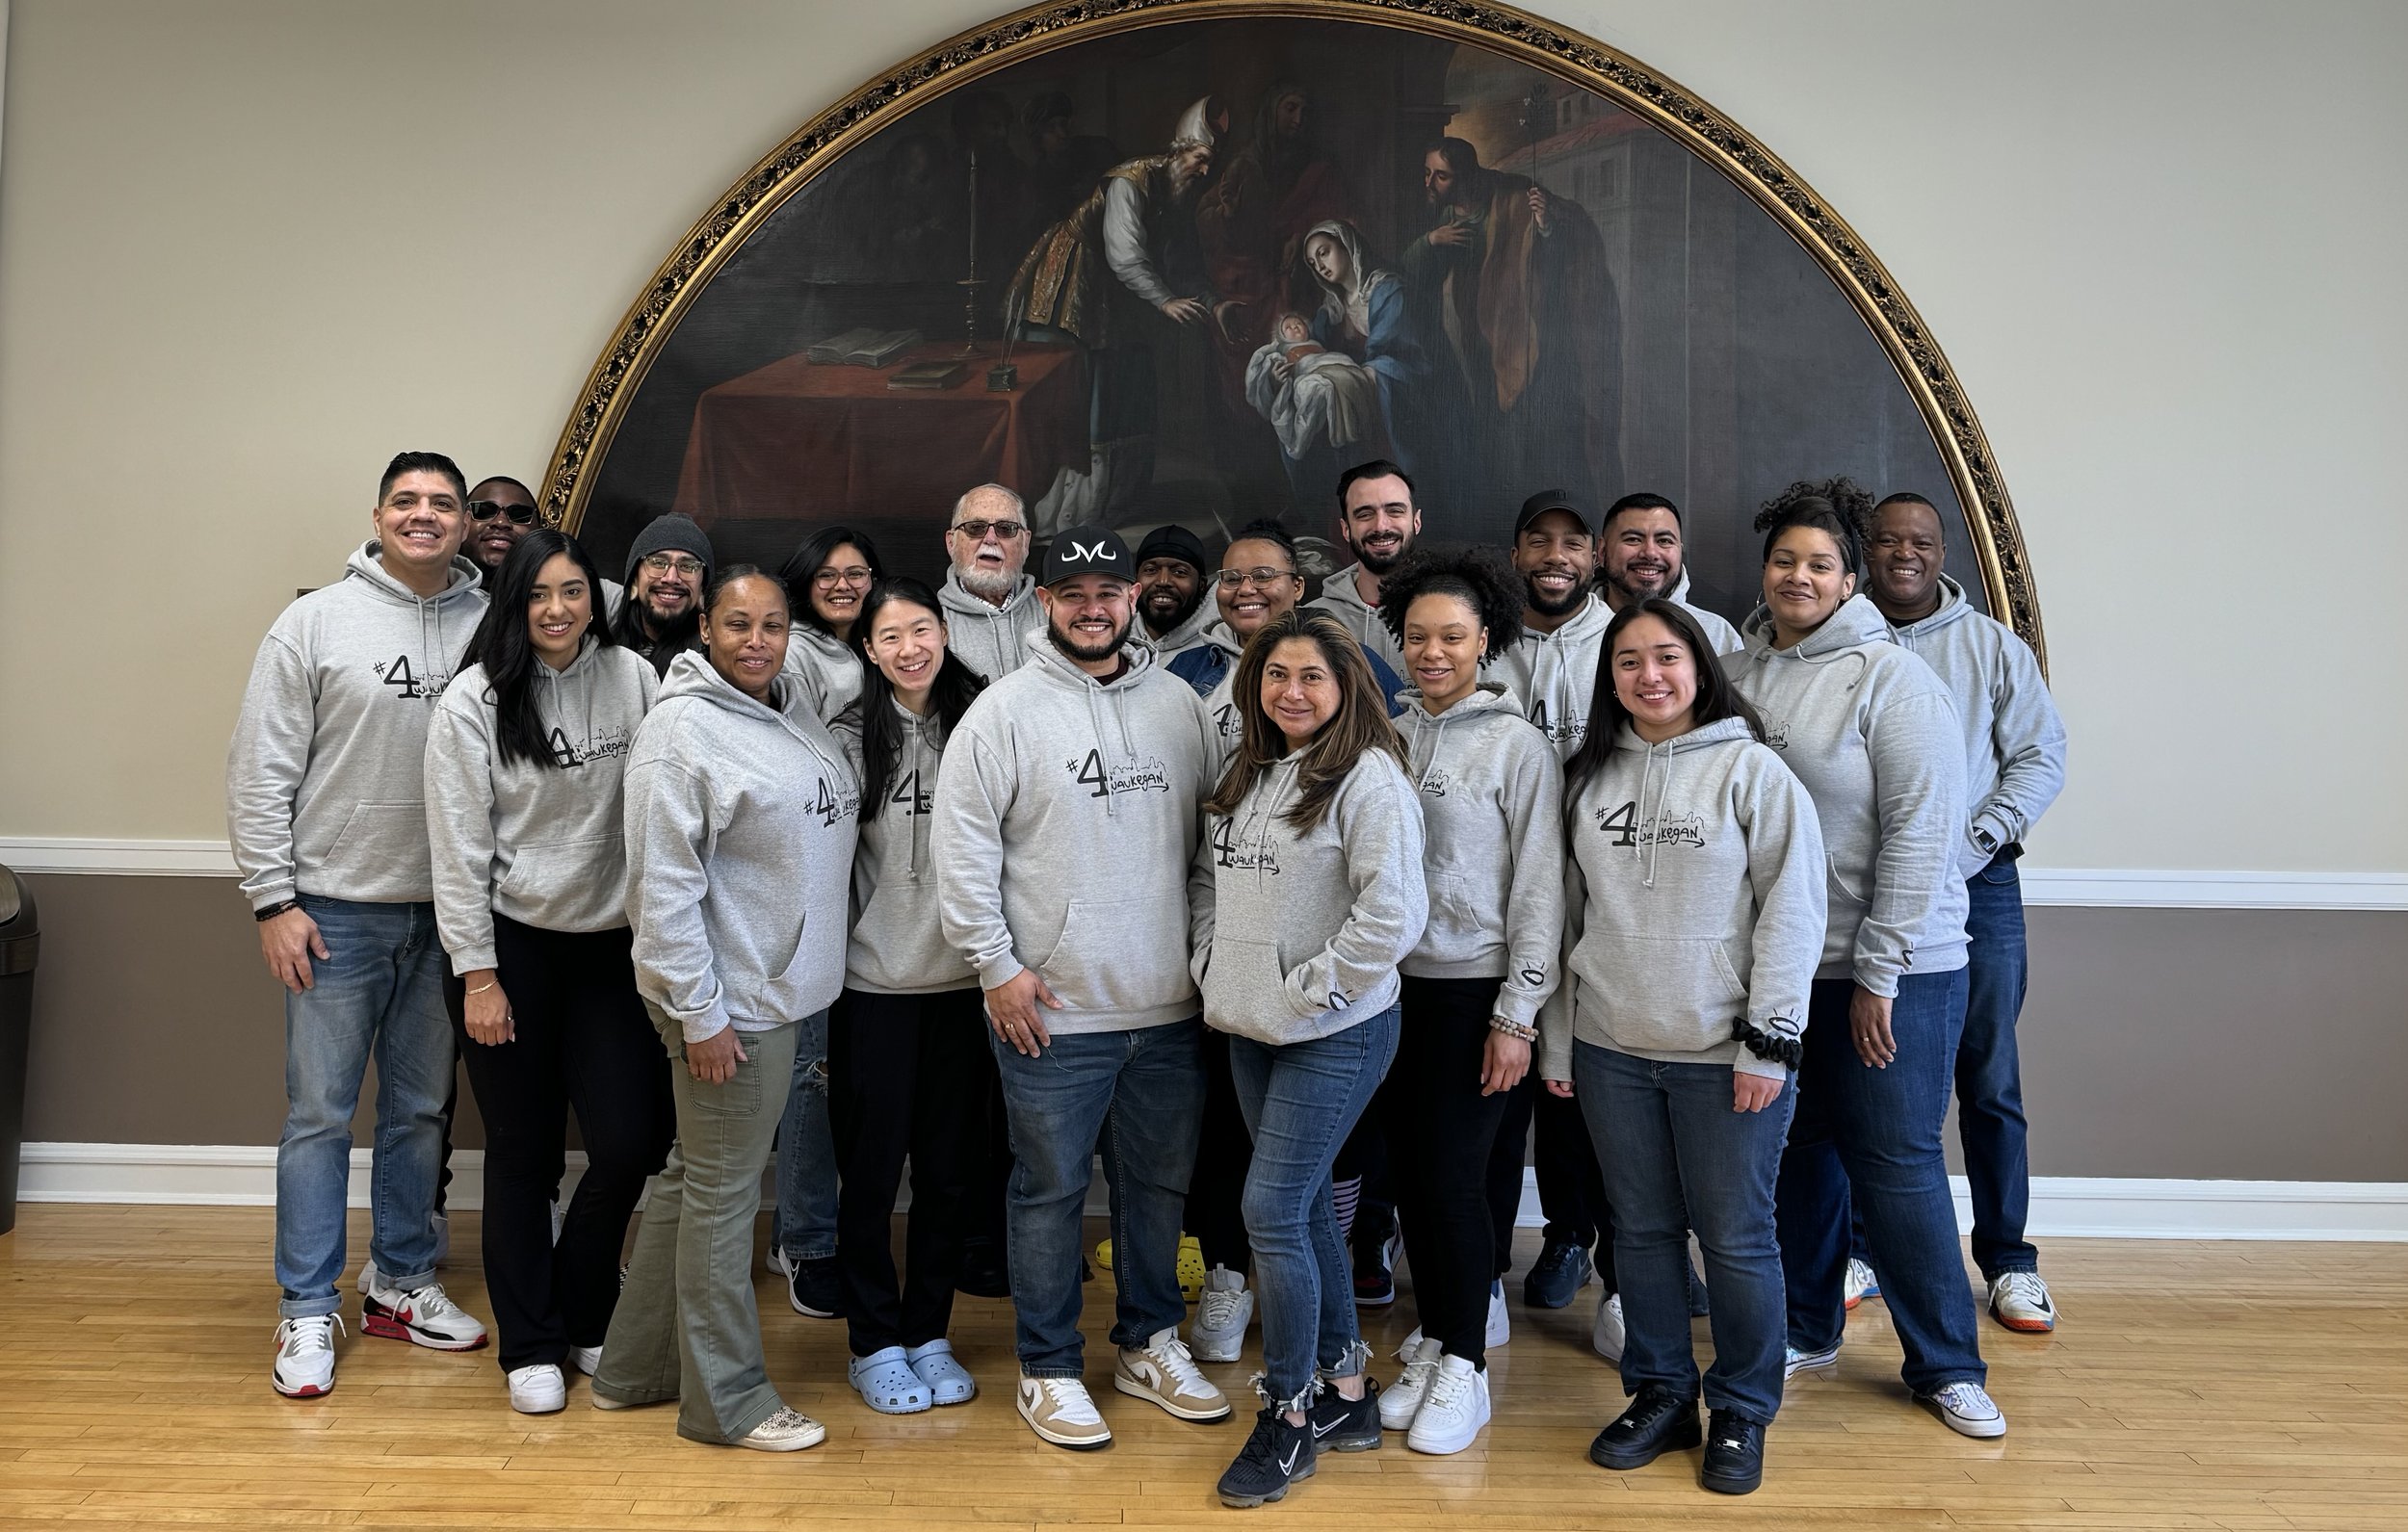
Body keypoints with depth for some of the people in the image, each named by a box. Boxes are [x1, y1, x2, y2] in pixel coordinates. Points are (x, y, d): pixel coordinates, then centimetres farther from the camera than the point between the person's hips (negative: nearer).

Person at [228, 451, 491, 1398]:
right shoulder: (317, 622, -3)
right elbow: (261, 771, -3)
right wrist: (273, 900, -8)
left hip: (448, 913, 3)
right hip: (338, 910, -2)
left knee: (421, 1108, 13)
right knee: (320, 1113, 4)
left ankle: (402, 1284, 28)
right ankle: (307, 1311, 17)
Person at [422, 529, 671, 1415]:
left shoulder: (631, 679, -1)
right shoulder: (475, 699, -6)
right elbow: (459, 846, -6)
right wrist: (477, 973, -8)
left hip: (610, 944, 2)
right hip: (512, 944, -2)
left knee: (633, 1140, -1)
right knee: (524, 1152, 7)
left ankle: (583, 1316, 25)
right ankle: (531, 1346, 24)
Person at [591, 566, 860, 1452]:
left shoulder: (794, 712, 9)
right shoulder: (682, 731, -17)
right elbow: (664, 888, -20)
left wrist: (806, 982, 17)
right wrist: (700, 1015, -20)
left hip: (779, 988, 9)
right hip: (725, 1000, -9)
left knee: (693, 1177, 18)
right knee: (723, 1193, 3)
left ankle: (634, 1367, 34)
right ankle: (726, 1401, 18)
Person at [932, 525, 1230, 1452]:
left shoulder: (1179, 706, 7)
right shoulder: (1004, 712, -6)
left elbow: (1205, 843, 12)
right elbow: (962, 848, -8)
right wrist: (997, 965, -10)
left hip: (1169, 1006, 4)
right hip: (1051, 1010, -4)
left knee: (1161, 1185, 16)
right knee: (1051, 1191, 7)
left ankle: (1149, 1344, 34)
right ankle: (1049, 1369, 24)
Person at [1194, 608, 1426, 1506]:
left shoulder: (1367, 777, -13)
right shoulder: (1244, 773, 10)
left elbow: (1393, 912, -20)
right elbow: (1209, 876, 19)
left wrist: (1310, 990, -17)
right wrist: (1213, 965, 7)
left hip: (1335, 1035, -8)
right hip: (1250, 1030, 8)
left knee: (1271, 1210, -7)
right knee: (1305, 1204, 15)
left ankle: (1287, 1417, 11)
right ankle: (1346, 1396, 29)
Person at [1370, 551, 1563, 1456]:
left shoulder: (1516, 745, -6)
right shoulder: (1387, 738, 6)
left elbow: (1539, 886, -7)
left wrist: (1517, 1014, -10)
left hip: (1472, 990, -4)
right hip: (1393, 984, 4)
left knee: (1455, 1175, -2)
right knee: (1407, 1169, 10)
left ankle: (1464, 1367, 14)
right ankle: (1431, 1342, 27)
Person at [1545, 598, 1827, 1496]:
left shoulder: (1751, 768, -4)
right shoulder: (1589, 775, 8)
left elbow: (1794, 911, -7)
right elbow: (1567, 913, 11)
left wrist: (1768, 1043, -11)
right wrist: (1557, 1043, 10)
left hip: (1722, 1054, -4)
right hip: (1612, 1051, 4)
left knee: (1736, 1237, 5)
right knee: (1642, 1229, 13)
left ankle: (1742, 1413, 24)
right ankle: (1659, 1395, 29)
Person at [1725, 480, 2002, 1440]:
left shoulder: (1892, 678, -10)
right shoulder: (1738, 674, 6)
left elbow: (1919, 833, -13)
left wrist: (1878, 972, -15)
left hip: (1892, 970, -5)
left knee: (1896, 1162, 1)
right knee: (1798, 1151, 15)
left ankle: (1947, 1366, 18)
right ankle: (1806, 1332, 31)